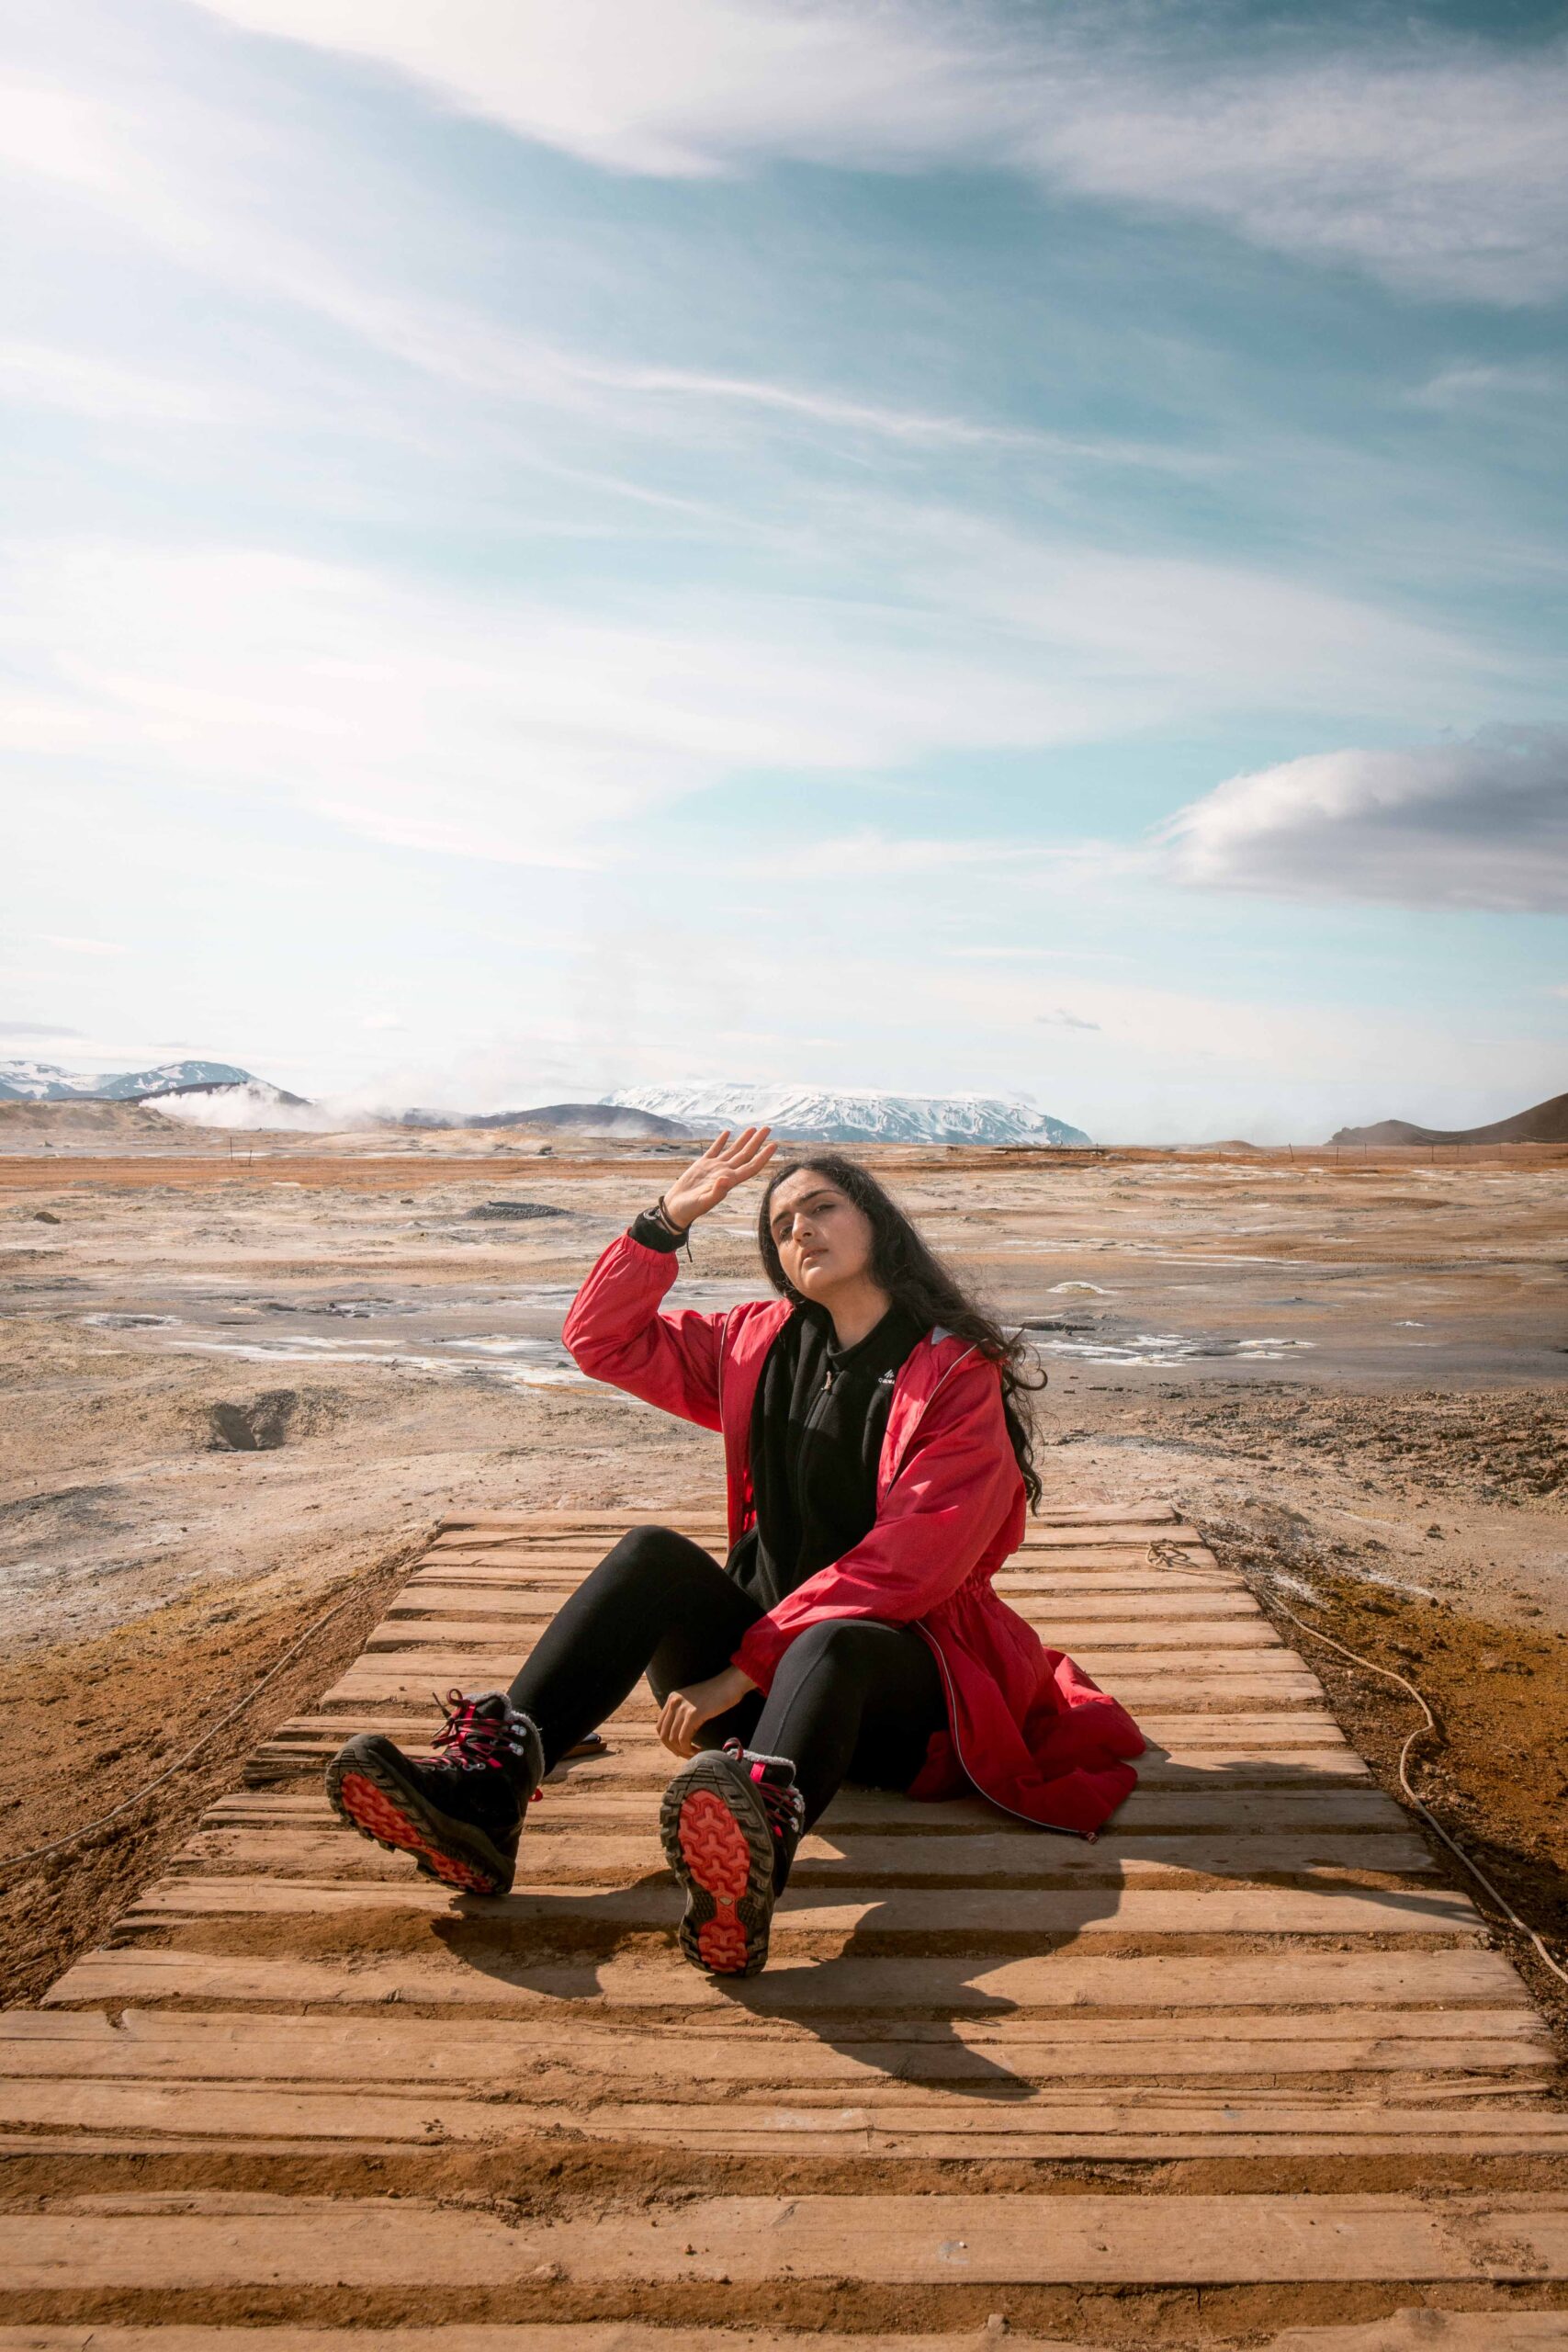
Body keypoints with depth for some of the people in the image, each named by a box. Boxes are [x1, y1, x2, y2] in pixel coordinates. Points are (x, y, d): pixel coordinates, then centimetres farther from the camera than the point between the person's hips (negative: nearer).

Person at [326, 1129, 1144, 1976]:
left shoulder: (960, 1374, -7)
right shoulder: (762, 1345, 11)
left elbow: (908, 1561, -17)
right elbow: (600, 1338, 14)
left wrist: (742, 1668, -21)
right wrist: (667, 1220, 1)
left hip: (897, 1673, -4)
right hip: (768, 1643, 5)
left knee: (829, 1646, -39)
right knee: (653, 1554, -23)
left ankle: (759, 1840, -70)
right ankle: (485, 1790, -40)